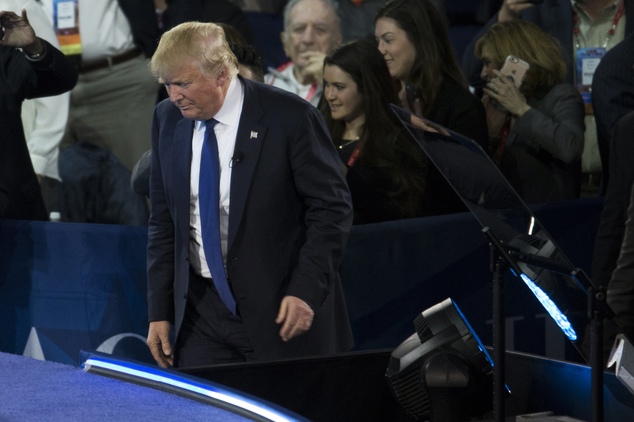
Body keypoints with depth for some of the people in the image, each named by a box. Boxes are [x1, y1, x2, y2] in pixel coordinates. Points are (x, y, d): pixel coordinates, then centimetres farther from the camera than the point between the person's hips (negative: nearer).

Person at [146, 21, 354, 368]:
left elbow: (332, 209, -9)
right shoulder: (168, 118, 5)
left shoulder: (290, 117, -11)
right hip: (201, 313, 4)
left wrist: (306, 290, -18)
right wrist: (159, 312, 6)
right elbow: (164, 220, 11)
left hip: (281, 310, -4)